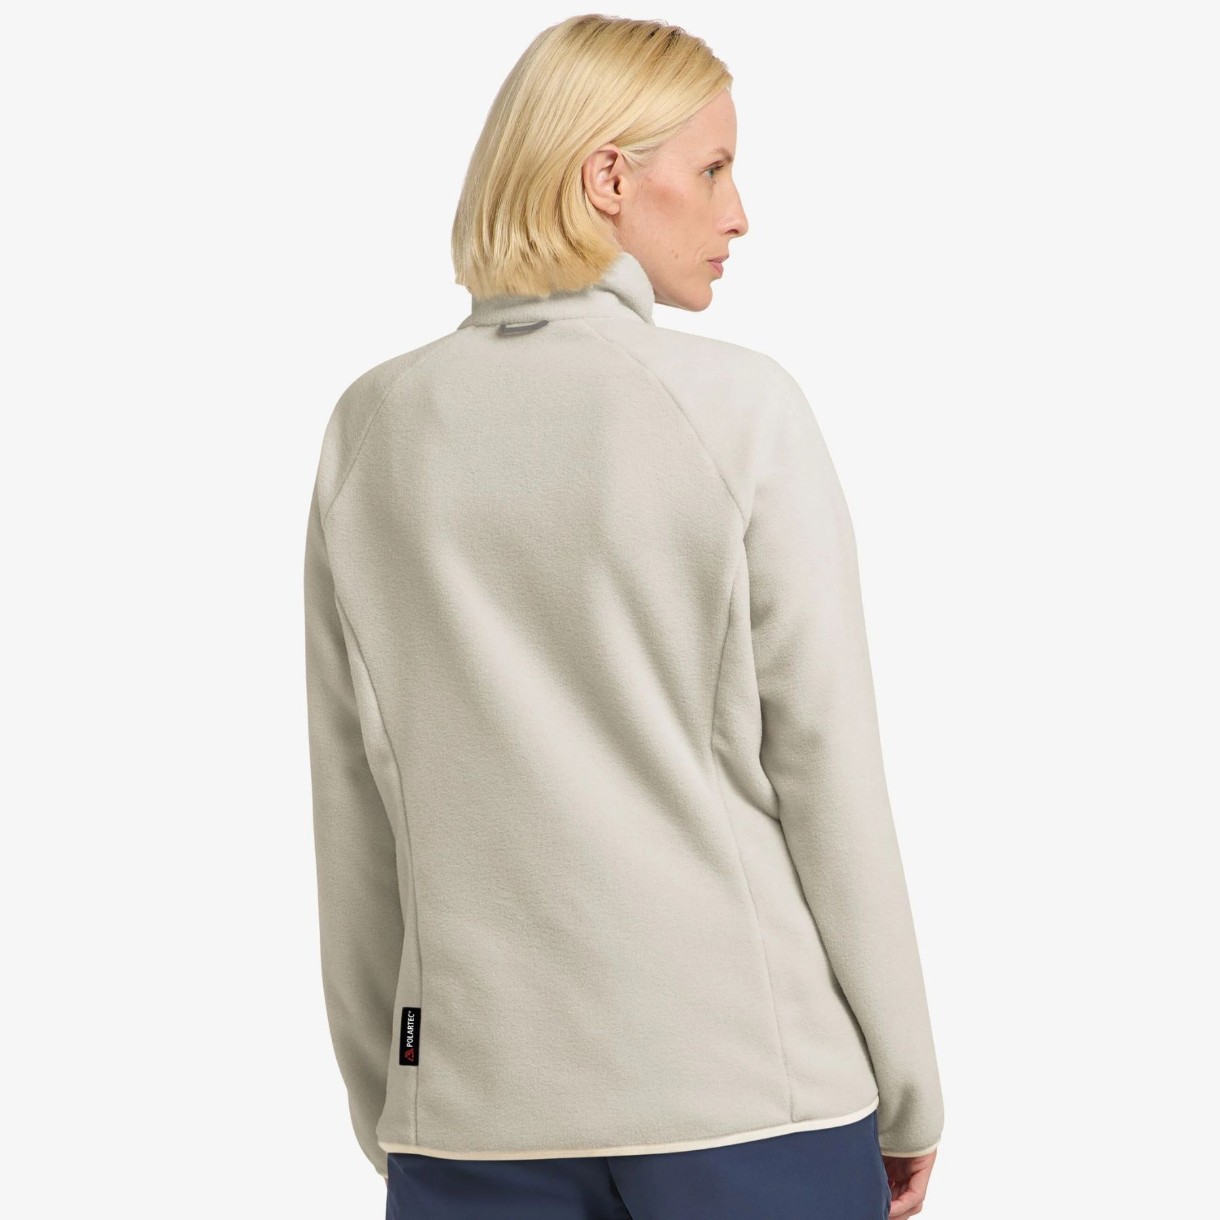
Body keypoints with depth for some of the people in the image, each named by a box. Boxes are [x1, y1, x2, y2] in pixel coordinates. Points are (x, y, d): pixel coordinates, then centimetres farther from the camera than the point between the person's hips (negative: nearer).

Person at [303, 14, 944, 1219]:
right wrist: (907, 1094, 4)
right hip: (750, 1088, -3)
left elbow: (350, 809, 6)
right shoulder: (740, 408, -8)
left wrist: (380, 1101, 14)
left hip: (475, 1110, 3)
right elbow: (825, 766, -6)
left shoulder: (373, 427, 3)